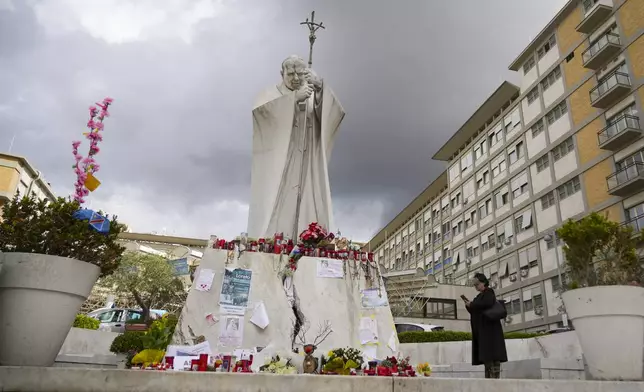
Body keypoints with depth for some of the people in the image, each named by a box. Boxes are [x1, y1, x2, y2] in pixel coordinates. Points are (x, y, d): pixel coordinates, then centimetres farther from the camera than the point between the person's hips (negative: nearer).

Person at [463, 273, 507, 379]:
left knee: (492, 354, -13)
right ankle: (488, 378, 3)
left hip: (489, 327, -9)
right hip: (481, 330, 9)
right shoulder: (480, 296, 22)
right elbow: (476, 312, 21)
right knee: (486, 355, 4)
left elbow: (488, 303, -24)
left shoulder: (488, 292, -3)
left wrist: (472, 304, -13)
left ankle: (495, 378, -17)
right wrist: (469, 305, 3)